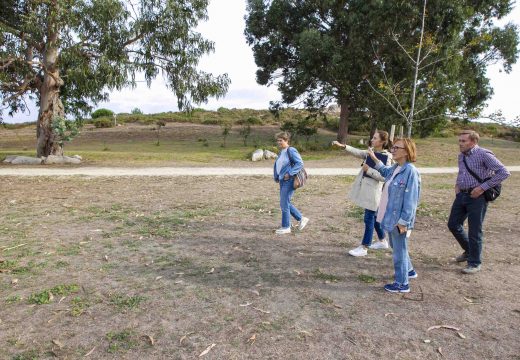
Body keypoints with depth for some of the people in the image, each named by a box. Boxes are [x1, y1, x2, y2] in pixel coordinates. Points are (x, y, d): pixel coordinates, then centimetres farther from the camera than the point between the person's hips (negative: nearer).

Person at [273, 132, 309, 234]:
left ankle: (286, 227, 9)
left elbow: (300, 163, -20)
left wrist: (289, 173, -23)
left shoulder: (291, 151, -13)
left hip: (289, 181, -9)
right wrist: (276, 177, 13)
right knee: (285, 204, 14)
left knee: (284, 204, -4)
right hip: (282, 181, 10)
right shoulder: (281, 152, 14)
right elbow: (276, 165, 23)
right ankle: (301, 219, 28)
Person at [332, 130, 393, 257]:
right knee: (374, 216, 19)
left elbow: (384, 176, -20)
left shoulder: (386, 157, -13)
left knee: (369, 218, -2)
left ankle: (364, 247, 7)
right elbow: (357, 152, 0)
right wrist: (342, 146, -12)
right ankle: (382, 241, 35)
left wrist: (368, 169, -19)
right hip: (365, 188, 8)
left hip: (373, 191, -8)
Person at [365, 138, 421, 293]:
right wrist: (374, 159, 27)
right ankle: (408, 271, 47)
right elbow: (385, 171, 32)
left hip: (399, 220, -9)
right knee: (396, 247, 25)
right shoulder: (395, 168, 5)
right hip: (391, 217, 9)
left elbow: (411, 200, -22)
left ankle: (402, 284, 22)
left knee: (399, 250, 5)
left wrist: (404, 221, -22)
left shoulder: (410, 171, -21)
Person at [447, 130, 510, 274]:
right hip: (462, 195, 8)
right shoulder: (461, 156, 11)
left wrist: (483, 187, -19)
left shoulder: (483, 154, -12)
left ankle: (474, 263, 16)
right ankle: (469, 251, 34)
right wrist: (457, 184, 11)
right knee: (453, 224, 11)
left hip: (477, 197, -8)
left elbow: (504, 172, -17)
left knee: (474, 231, 0)